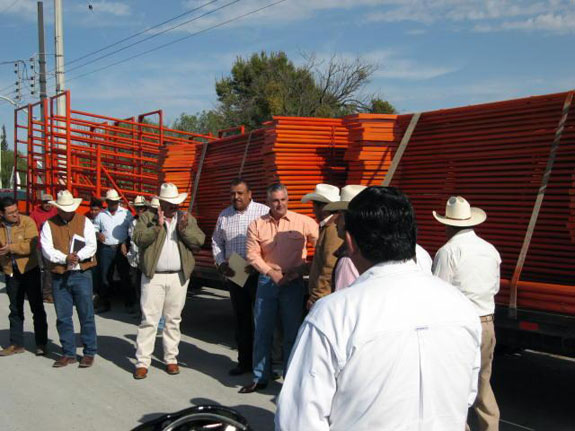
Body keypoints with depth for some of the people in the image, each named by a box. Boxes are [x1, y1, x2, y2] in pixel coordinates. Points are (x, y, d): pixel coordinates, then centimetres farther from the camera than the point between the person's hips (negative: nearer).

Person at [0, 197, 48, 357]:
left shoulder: (27, 222, -11)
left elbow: (31, 244, -21)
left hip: (29, 270, -4)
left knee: (37, 307, 2)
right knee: (15, 310, 14)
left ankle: (41, 344, 10)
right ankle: (16, 343, 24)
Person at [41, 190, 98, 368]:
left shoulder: (84, 222, 3)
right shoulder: (49, 225, 5)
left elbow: (91, 246, -6)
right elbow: (47, 249, -5)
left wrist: (78, 256, -23)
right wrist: (65, 258, -20)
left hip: (82, 274, -2)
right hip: (59, 276, 2)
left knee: (86, 315, 1)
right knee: (63, 317, 8)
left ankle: (90, 352, 10)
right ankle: (68, 353, 19)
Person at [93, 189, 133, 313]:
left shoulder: (126, 213, 2)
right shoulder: (101, 215, 9)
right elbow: (95, 228, 15)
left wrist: (125, 243, -10)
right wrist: (97, 234, -6)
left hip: (122, 248, -2)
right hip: (105, 249, 2)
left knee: (125, 276, 2)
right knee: (104, 278, 6)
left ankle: (130, 303, 11)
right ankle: (104, 304, 15)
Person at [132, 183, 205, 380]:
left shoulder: (187, 218, 11)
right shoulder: (147, 217, 4)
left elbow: (199, 241, 0)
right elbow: (138, 238, -10)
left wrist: (184, 229, -15)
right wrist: (157, 227, -20)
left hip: (178, 277, 3)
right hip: (153, 277, -2)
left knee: (173, 319, 10)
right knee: (149, 319, -3)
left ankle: (171, 359, 19)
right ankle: (142, 362, 2)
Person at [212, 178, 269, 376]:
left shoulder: (264, 212, -4)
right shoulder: (224, 216, 12)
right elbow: (216, 242, 19)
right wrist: (221, 264, 3)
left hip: (259, 275, -5)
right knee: (241, 319, 12)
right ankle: (244, 361, 22)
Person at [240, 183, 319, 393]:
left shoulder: (303, 222, -5)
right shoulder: (257, 225, 2)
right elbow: (252, 254, 0)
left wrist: (303, 268, -10)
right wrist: (270, 272, -12)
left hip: (294, 283, -2)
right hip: (266, 281, 2)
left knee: (292, 334, 6)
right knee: (262, 332, 9)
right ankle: (259, 378, 21)